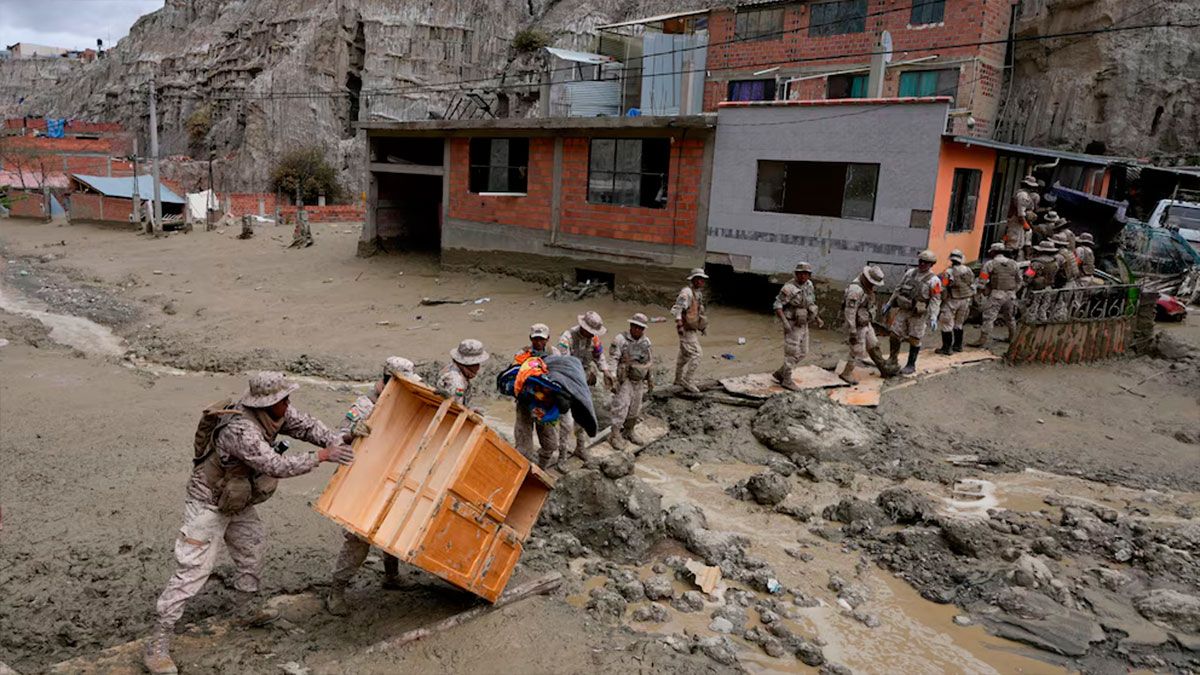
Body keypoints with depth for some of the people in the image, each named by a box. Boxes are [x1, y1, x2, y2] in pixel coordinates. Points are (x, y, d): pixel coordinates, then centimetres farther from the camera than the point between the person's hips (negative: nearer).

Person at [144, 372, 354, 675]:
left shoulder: (276, 413, -13)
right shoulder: (240, 430, -37)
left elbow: (306, 426, -3)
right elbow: (276, 466, -39)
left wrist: (340, 443, -15)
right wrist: (321, 456, -34)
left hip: (237, 501, 9)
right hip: (208, 505, -9)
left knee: (252, 551, 21)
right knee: (192, 570, -8)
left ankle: (248, 611, 41)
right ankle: (157, 645, 1)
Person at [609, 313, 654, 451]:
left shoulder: (646, 341, 4)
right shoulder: (621, 339, -15)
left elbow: (649, 361, 15)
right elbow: (613, 360, -16)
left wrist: (650, 379, 17)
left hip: (639, 381, 6)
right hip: (624, 379, -6)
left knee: (635, 409, 14)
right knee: (621, 407, -9)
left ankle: (628, 432, 30)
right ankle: (615, 436, -2)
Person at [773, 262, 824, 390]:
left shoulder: (808, 285, 2)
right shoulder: (789, 288, -22)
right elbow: (777, 305, -21)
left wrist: (817, 318, 15)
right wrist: (784, 322, -32)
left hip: (803, 325, 8)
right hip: (792, 325, -8)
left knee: (801, 353, 13)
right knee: (792, 353, -1)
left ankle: (780, 374, 25)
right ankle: (787, 381, 15)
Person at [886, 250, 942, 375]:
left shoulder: (934, 280, -10)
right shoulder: (910, 273, 4)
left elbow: (935, 300, -13)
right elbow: (898, 289, 13)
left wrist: (933, 317, -23)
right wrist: (889, 303, 13)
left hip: (919, 314, -4)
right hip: (903, 310, 5)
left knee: (914, 340, 5)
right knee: (895, 335, 6)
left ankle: (911, 365, 19)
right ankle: (893, 360, 23)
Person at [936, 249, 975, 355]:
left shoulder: (948, 272, -18)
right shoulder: (968, 270, 2)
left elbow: (942, 289, -18)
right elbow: (973, 286, 9)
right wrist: (969, 301, 18)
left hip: (952, 301, -6)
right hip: (965, 301, 6)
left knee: (946, 325, 1)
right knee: (958, 324, 20)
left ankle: (946, 348, 0)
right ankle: (958, 345, 27)